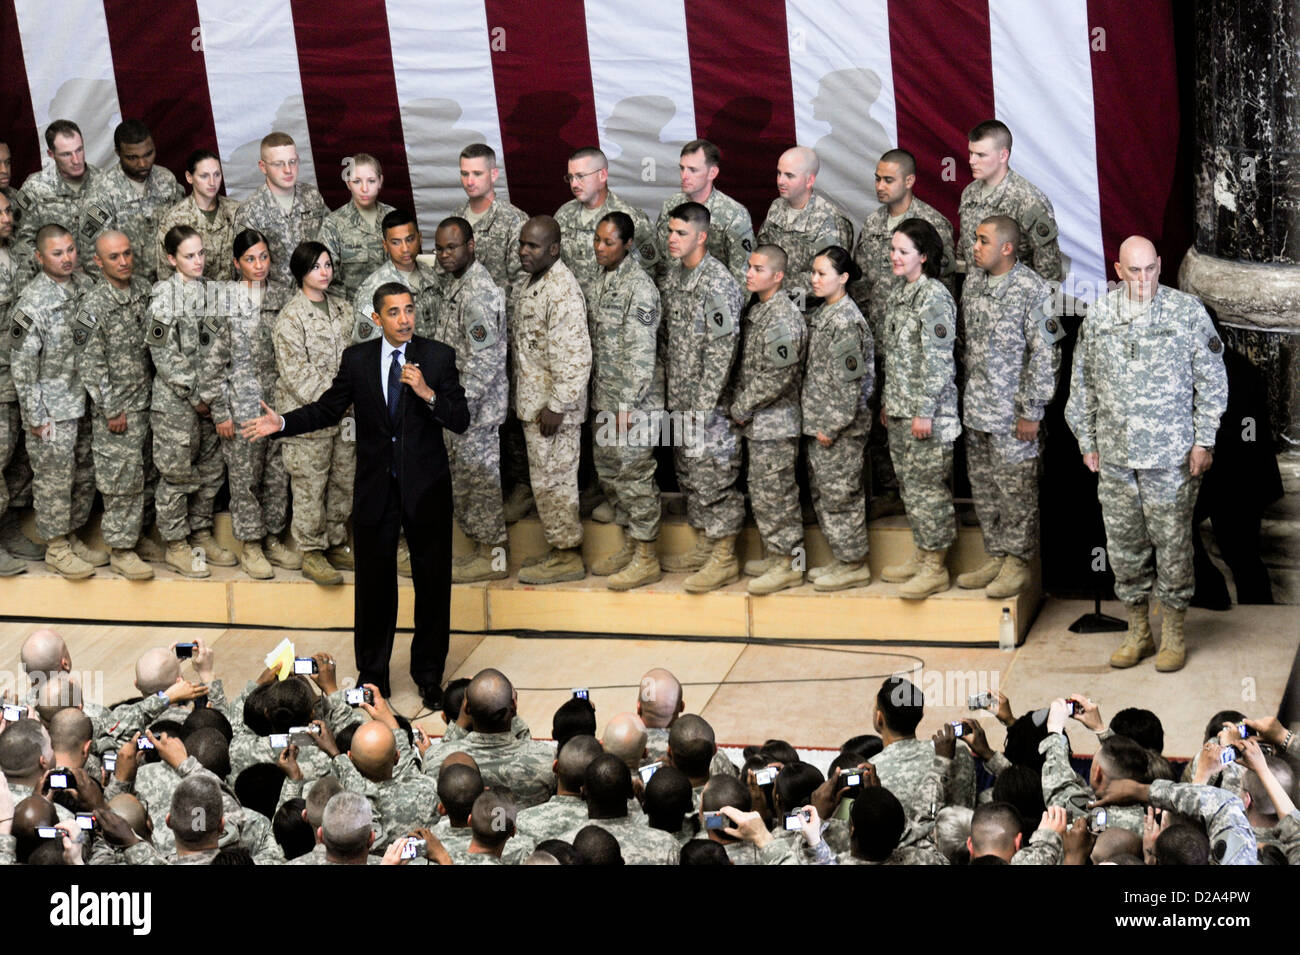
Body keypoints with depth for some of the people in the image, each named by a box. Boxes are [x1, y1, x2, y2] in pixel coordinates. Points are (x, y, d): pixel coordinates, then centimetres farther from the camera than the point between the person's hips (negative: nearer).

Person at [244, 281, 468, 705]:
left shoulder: (438, 357, -2)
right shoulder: (357, 359, 3)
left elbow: (461, 420, -5)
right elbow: (327, 409, 5)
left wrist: (427, 394, -21)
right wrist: (281, 423, -8)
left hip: (426, 490, -1)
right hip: (376, 489, 1)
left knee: (433, 582, 6)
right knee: (374, 583, 8)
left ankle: (429, 675, 19)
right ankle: (373, 674, 21)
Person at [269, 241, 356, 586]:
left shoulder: (341, 311, 12)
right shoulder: (290, 317, -10)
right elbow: (295, 372, -15)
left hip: (343, 415, 7)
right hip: (307, 416, -7)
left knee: (342, 480, 12)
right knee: (309, 486, -1)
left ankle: (335, 545, 24)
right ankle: (311, 553, 7)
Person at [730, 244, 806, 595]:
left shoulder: (783, 317, -19)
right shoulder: (756, 310, 11)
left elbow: (778, 377, -23)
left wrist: (742, 408, -14)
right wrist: (740, 406, 11)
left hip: (774, 423, -10)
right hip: (757, 422, 10)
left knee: (773, 493, -4)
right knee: (764, 491, 16)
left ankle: (789, 563, 3)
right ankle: (775, 555, 25)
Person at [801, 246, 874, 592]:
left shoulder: (846, 320, -17)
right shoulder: (821, 314, 12)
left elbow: (847, 378, -20)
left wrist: (832, 425, -20)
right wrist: (814, 421, 16)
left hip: (840, 425, -10)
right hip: (818, 422, 10)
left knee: (840, 492, -2)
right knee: (823, 490, 15)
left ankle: (853, 565, 7)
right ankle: (840, 558, 25)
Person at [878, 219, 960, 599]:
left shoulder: (934, 297, -13)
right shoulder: (897, 296, 13)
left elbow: (938, 360, -17)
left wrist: (925, 411, -20)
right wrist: (887, 402, 19)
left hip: (927, 412, -9)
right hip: (899, 411, 9)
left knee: (928, 486, -5)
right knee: (909, 485, 14)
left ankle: (935, 567, 0)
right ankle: (921, 556, 23)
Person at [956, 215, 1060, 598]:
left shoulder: (1032, 290, -13)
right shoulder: (973, 280, 8)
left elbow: (1045, 354, -13)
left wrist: (1032, 412, -14)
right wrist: (969, 395, 17)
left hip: (1012, 410, -7)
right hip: (976, 408, 7)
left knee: (1016, 489, 0)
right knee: (984, 487, 13)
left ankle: (1017, 563, 10)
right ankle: (995, 558, 23)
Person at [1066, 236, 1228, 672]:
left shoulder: (1188, 312, -3)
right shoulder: (1097, 317, 6)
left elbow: (1212, 381, 0)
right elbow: (1083, 385, 14)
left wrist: (1204, 441, -3)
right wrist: (1087, 442, 12)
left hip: (1171, 455, -3)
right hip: (1115, 456, 3)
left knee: (1172, 542, 1)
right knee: (1123, 544, 8)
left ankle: (1173, 634, 14)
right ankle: (1138, 631, 21)